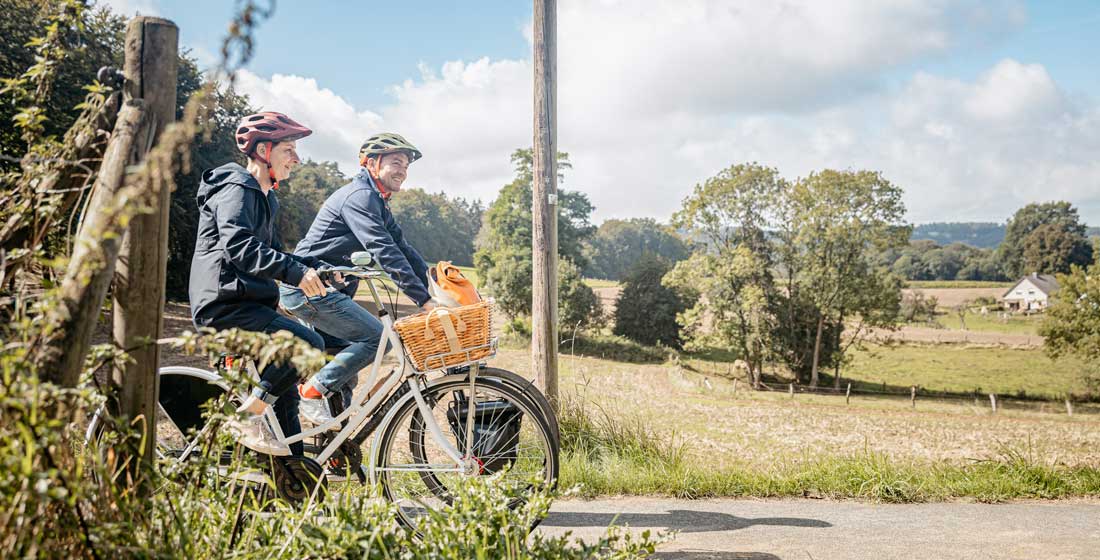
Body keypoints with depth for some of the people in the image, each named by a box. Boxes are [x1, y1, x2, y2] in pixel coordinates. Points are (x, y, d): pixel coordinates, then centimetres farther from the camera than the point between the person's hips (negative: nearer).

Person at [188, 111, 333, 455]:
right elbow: (237, 244, -28)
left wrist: (316, 267, 11)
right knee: (309, 345, -24)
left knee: (283, 388, 12)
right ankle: (248, 415, -12)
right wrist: (295, 272, -37)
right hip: (226, 305, -11)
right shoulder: (237, 188, -11)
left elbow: (270, 253, 27)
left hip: (248, 304, 11)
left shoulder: (262, 196, 22)